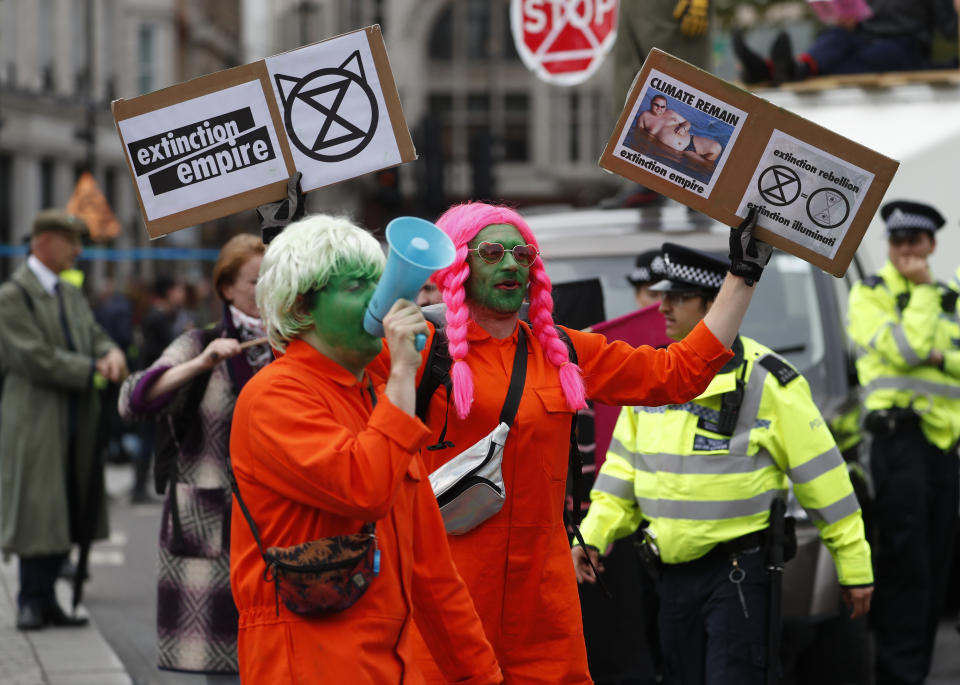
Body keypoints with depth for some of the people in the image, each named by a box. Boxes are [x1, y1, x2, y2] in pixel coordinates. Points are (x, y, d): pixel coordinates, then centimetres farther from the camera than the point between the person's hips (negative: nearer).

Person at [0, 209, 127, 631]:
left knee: (66, 516, 7)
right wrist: (94, 369, -14)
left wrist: (112, 354, -8)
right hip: (37, 420, -7)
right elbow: (37, 359, -16)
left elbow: (96, 338, 16)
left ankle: (45, 600, 13)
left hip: (76, 423, 8)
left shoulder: (71, 295, 17)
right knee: (37, 513, -5)